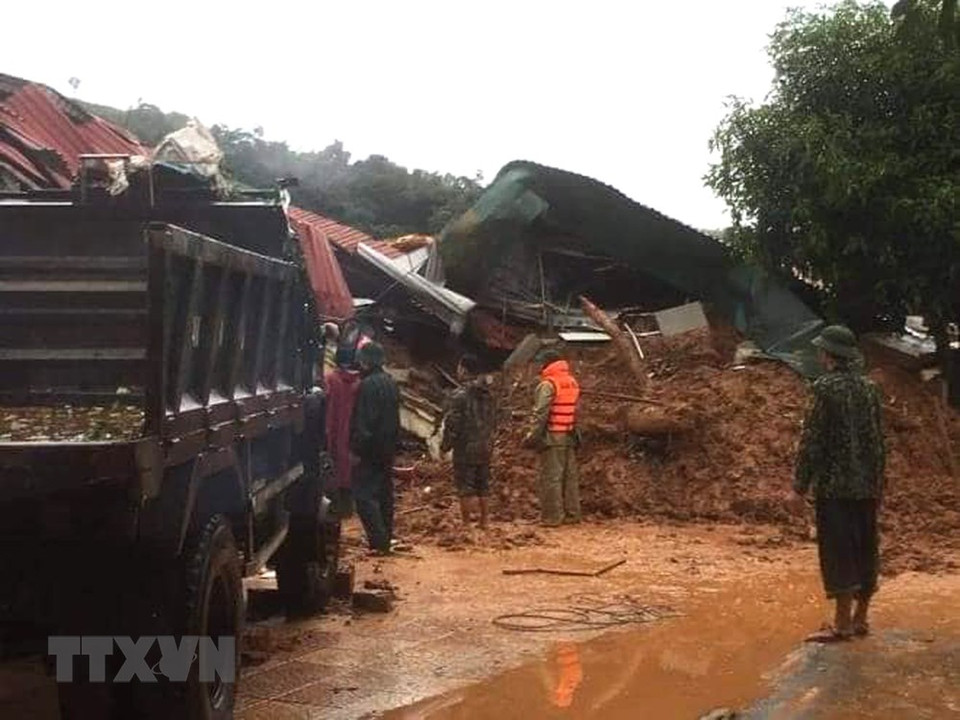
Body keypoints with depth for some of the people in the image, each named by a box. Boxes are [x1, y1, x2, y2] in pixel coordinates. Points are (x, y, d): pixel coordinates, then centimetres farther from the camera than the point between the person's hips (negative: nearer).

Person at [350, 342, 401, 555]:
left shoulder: (368, 385, -17)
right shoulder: (391, 383, 12)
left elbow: (363, 421, -20)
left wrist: (357, 448, -17)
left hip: (371, 449, -9)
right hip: (388, 447, 9)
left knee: (364, 494, -7)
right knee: (384, 492, 15)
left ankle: (379, 541, -12)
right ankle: (386, 538, 21)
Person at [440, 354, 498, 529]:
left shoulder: (461, 395, -17)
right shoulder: (489, 395, 6)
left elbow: (453, 424, -16)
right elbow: (493, 422, 13)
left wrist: (445, 444, -3)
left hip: (466, 449, -7)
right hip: (485, 448, 7)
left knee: (465, 489, 0)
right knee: (482, 488, 15)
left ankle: (467, 524, 0)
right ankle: (483, 523, 21)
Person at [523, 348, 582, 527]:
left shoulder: (548, 384, -12)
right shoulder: (572, 382, 11)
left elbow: (540, 414, -16)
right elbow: (575, 410, 13)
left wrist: (532, 436, -12)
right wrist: (574, 432, 18)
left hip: (552, 437, -8)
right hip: (570, 436, 8)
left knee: (551, 477, -3)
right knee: (570, 475, 12)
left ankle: (552, 516, -2)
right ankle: (572, 513, 18)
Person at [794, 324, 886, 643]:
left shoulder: (827, 387, -13)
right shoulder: (868, 387, 8)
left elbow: (813, 439, -13)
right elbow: (878, 439, 12)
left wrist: (801, 482, -7)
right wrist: (878, 482, 20)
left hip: (835, 485, -7)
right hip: (867, 485, 7)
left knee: (838, 551, -3)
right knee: (865, 550, 12)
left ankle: (842, 623, -2)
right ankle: (860, 618, 20)